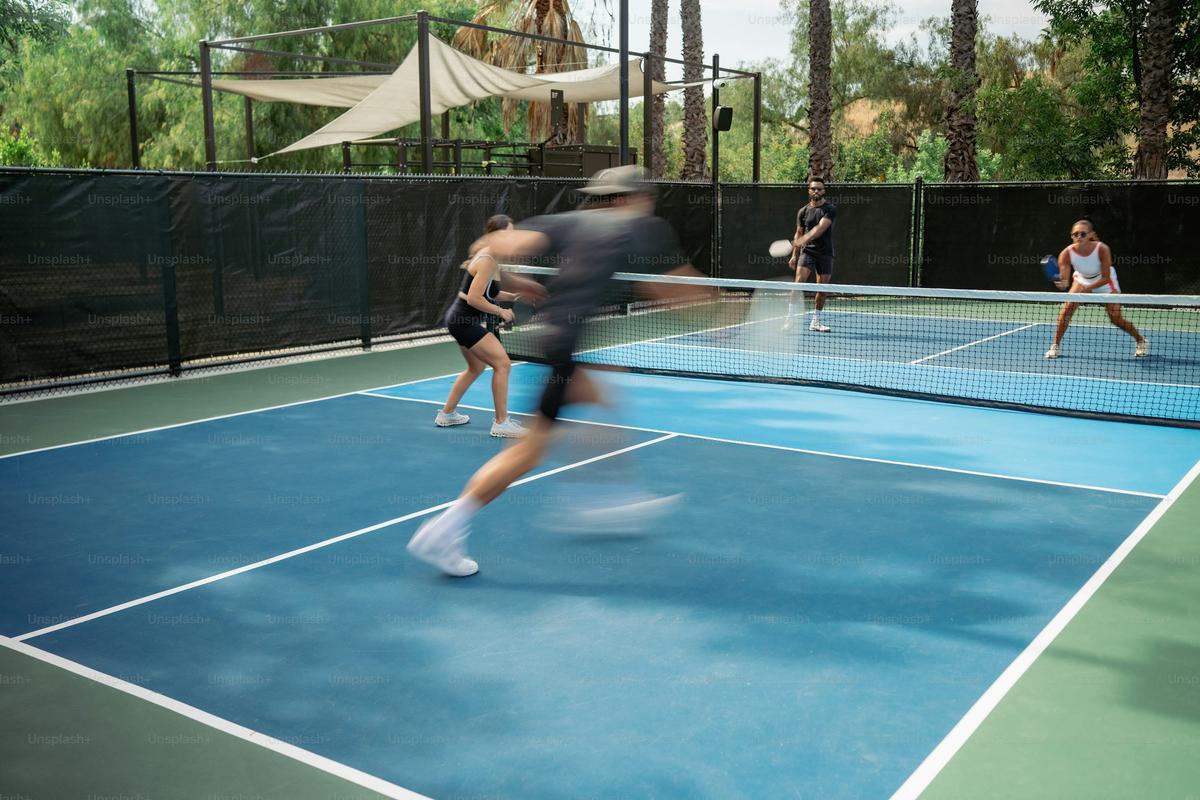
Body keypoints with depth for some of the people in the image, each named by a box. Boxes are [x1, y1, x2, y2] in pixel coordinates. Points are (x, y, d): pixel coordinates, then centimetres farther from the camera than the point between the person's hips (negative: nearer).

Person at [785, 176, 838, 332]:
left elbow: (820, 228, -20)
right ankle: (789, 319, -17)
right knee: (799, 283, -16)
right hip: (807, 251, 1)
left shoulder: (831, 209, -5)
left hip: (825, 253, -1)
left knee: (822, 289, 3)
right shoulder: (803, 211, 6)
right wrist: (794, 255, 9)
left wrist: (802, 240, -33)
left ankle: (815, 322, 17)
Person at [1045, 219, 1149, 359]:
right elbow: (1064, 279, -34)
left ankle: (1141, 341, 24)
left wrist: (1087, 289, -39)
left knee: (1116, 318, -3)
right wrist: (1063, 283, -57)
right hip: (1082, 279, 2)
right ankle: (1056, 346, -8)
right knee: (1068, 307, -20)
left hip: (1104, 281, -2)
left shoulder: (1102, 249, -34)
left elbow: (1106, 278, -28)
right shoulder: (1066, 253, -30)